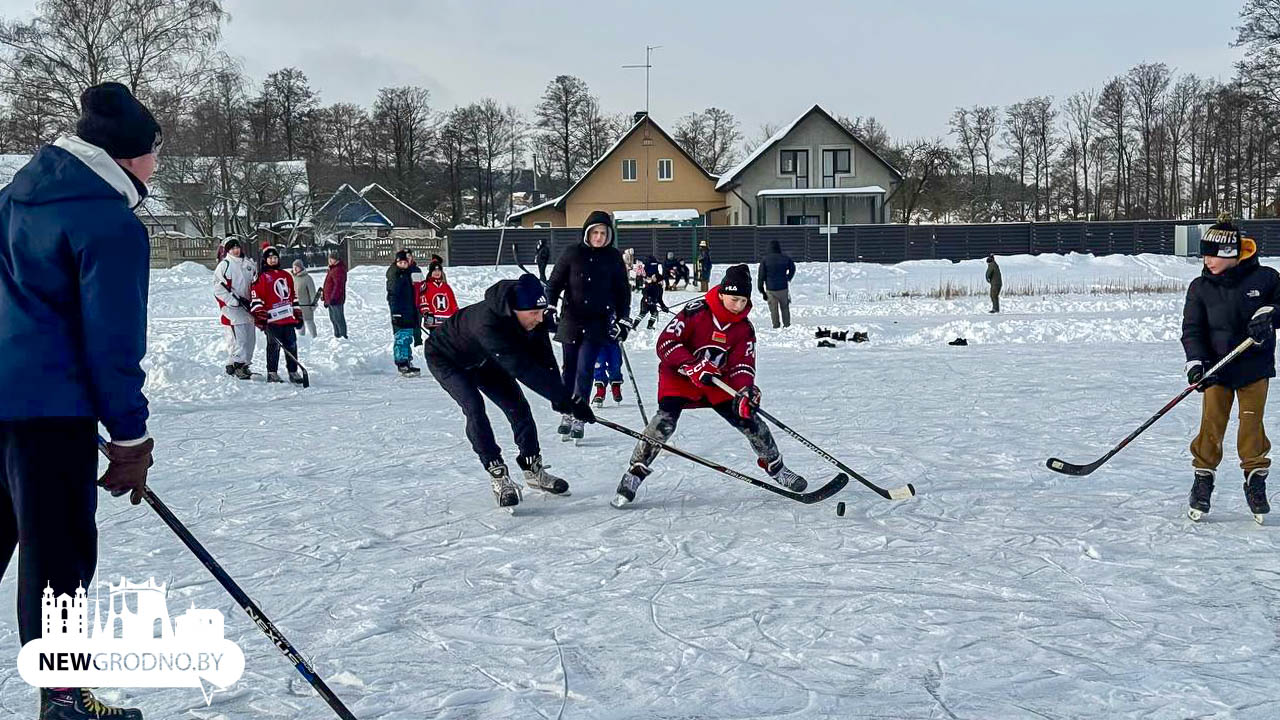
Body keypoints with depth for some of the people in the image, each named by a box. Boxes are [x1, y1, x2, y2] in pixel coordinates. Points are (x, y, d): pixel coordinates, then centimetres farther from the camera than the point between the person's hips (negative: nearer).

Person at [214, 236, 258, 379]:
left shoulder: (249, 264, 13)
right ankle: (236, 364, -7)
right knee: (238, 337, -13)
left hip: (247, 307, 7)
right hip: (231, 308, -7)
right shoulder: (224, 265, -6)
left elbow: (255, 284, 24)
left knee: (250, 337, 7)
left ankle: (244, 364, 17)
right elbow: (218, 289, -11)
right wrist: (236, 300, -15)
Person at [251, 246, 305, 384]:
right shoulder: (262, 277, -1)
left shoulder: (286, 275, 18)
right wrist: (259, 316, -14)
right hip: (272, 319, -6)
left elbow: (293, 295, 23)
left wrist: (298, 314, 20)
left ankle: (293, 372, 13)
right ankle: (272, 373, 5)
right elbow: (255, 296, -7)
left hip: (289, 318, 6)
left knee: (291, 346, 7)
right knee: (274, 346, -3)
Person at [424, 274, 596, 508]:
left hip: (481, 359, 7)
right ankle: (498, 475, -14)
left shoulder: (532, 319, -24)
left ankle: (533, 469, 10)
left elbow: (543, 357, -18)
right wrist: (566, 398, -49)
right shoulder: (488, 323, -46)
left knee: (516, 404, -2)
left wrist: (559, 397, -32)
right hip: (446, 358, -7)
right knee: (474, 408, -23)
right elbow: (522, 368, -49)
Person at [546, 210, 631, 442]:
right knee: (570, 369, 8)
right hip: (571, 321, 1)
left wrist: (623, 320, 5)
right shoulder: (572, 254, 1)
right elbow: (554, 284, 6)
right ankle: (567, 412, 22)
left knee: (585, 369, -10)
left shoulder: (614, 257, 3)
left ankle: (579, 418, -4)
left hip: (598, 323, -1)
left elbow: (623, 291, 10)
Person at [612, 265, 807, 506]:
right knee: (665, 419, -27)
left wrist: (745, 391, -29)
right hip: (679, 376, -4)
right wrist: (693, 368, -33)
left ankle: (775, 466, 18)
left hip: (717, 380, 4)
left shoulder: (745, 328, -6)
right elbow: (666, 343, -23)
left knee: (748, 418, -4)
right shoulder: (695, 311, -21)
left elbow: (742, 365, -9)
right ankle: (635, 472, -19)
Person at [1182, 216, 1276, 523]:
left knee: (1252, 424, 0)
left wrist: (1269, 314, -16)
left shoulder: (1264, 278, -5)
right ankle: (1203, 478, 10)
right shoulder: (1200, 287, -2)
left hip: (1255, 364, -1)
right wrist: (1196, 361, -17)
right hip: (1217, 367, 1)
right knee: (1211, 423, -4)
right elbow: (1192, 328, -3)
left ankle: (1255, 480, 14)